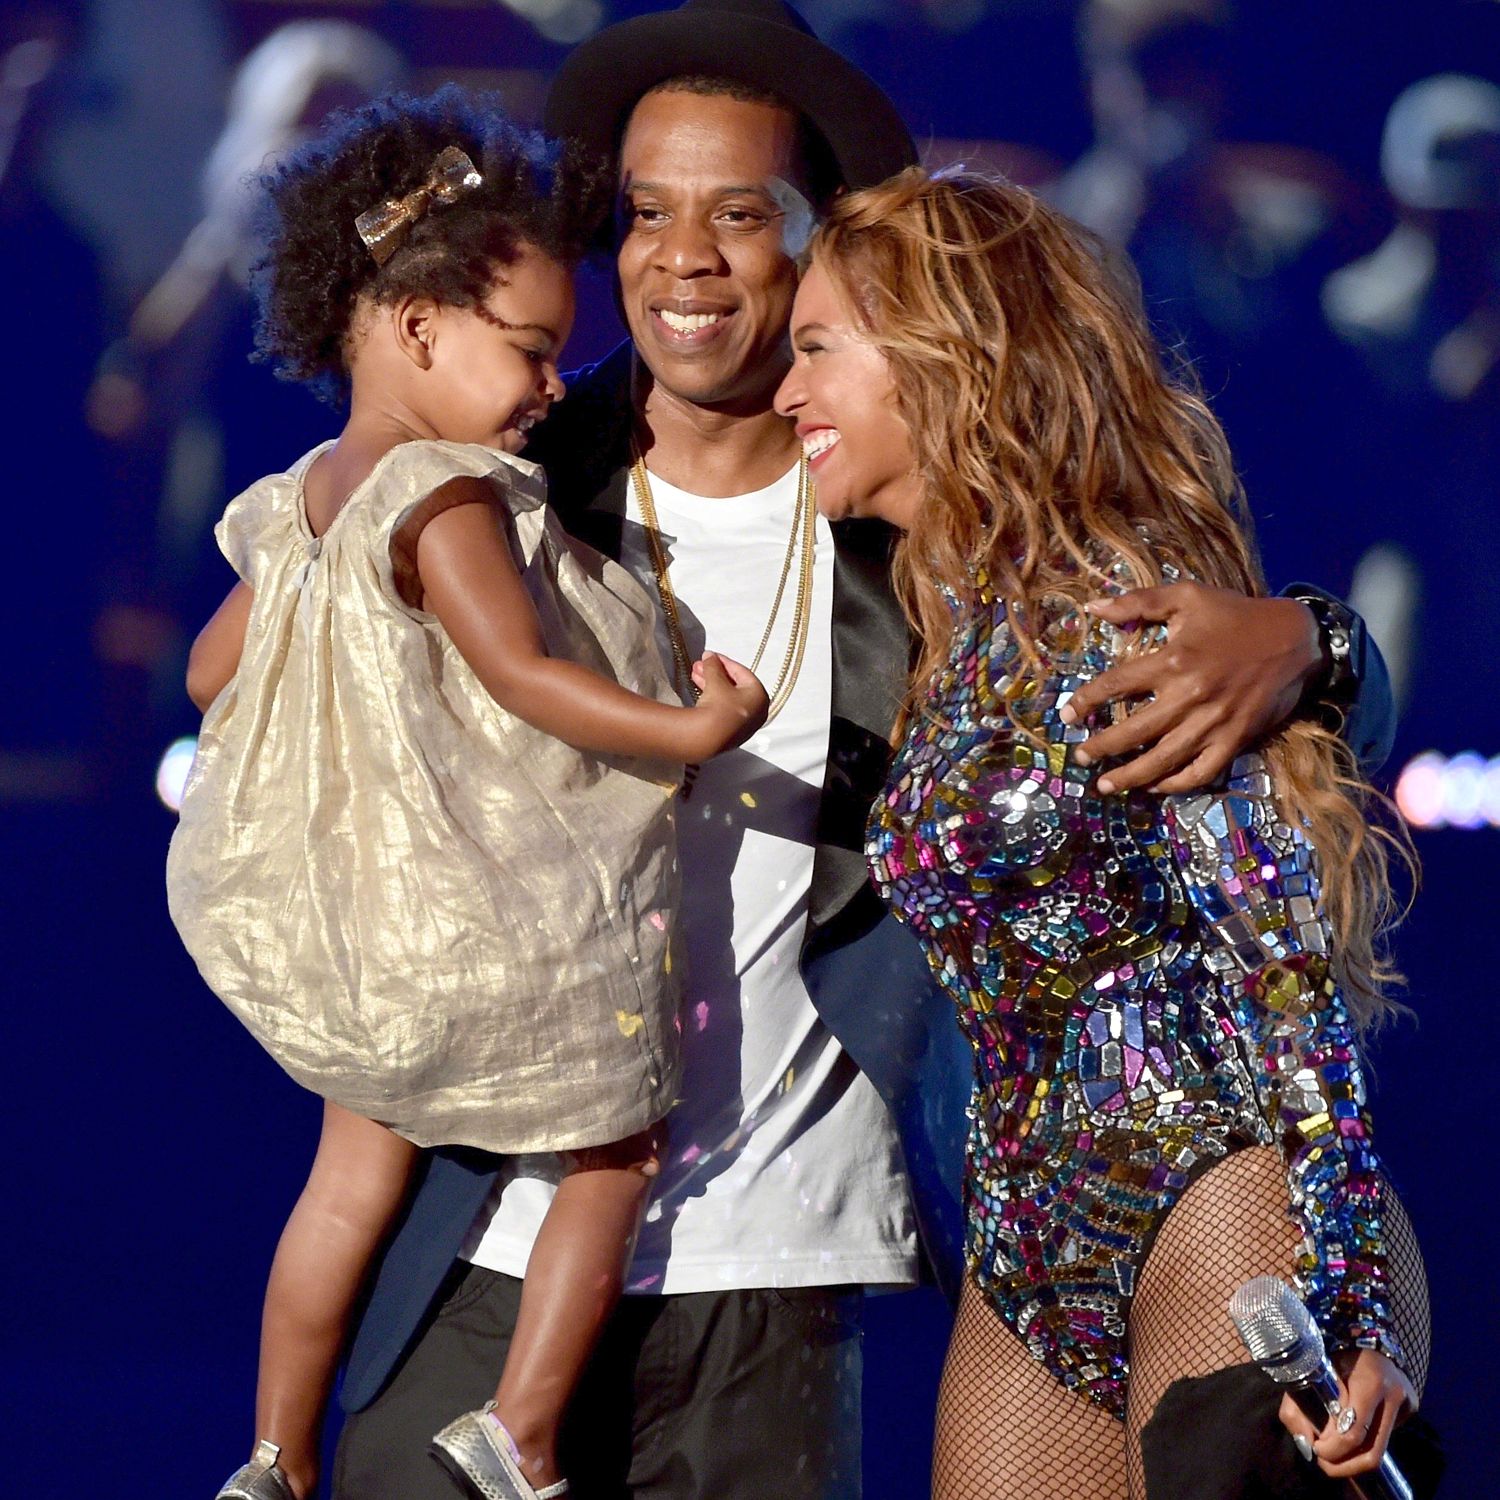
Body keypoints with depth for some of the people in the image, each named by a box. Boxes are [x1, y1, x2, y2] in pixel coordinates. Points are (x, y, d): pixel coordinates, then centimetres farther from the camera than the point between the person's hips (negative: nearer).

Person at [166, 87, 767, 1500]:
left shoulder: (300, 501, 5)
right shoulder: (448, 496, -20)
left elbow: (211, 672, 15)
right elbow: (522, 672, -28)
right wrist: (687, 731, -28)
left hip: (352, 942, 8)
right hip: (504, 936, -8)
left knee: (356, 1169, 21)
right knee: (614, 1153, 10)